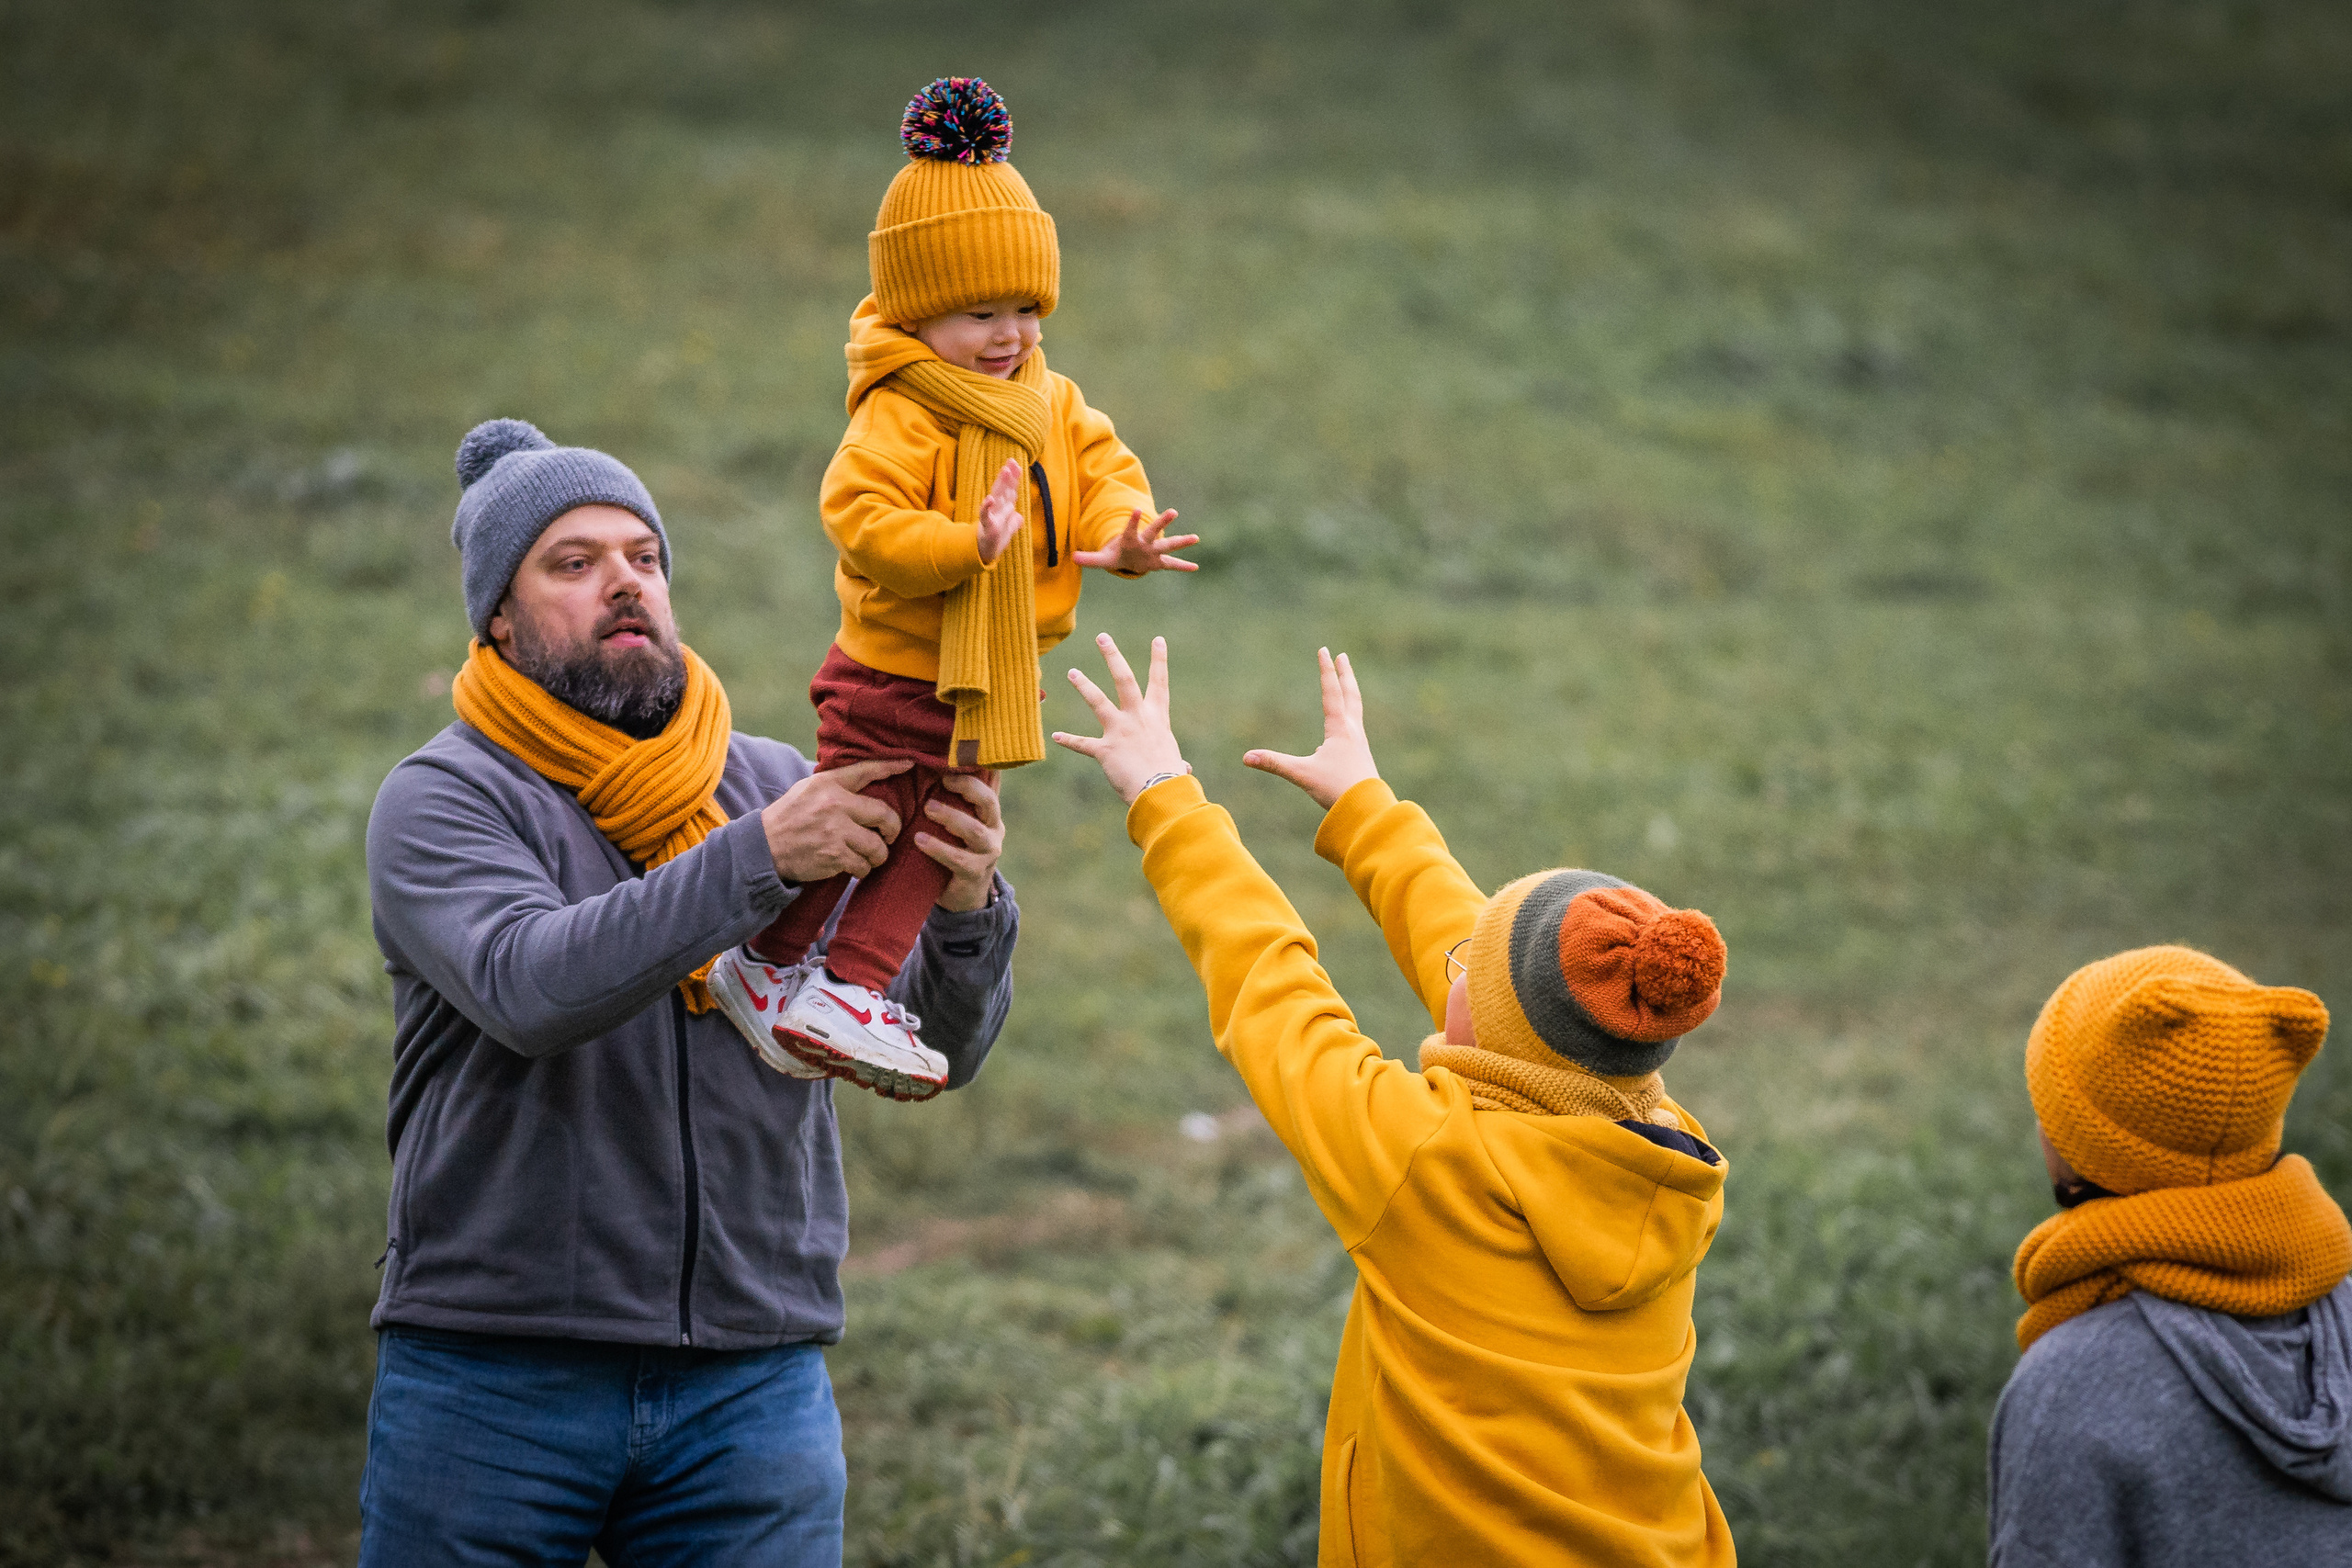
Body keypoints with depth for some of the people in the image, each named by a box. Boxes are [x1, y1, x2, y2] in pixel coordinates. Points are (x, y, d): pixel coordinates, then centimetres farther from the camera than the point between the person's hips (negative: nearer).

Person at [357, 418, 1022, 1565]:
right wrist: (760, 857, -30)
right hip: (492, 1380, -3)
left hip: (755, 1383, 3)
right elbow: (529, 986, -22)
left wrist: (965, 908, -20)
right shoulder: (441, 800, -2)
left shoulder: (773, 785, 9)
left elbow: (932, 1048, 1)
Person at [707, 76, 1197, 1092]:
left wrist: (1121, 535, -14)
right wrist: (967, 544, -39)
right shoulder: (901, 416, -20)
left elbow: (1104, 473, 7)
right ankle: (759, 965, 20)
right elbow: (861, 518, -30)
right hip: (892, 674, -8)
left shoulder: (1052, 405, 6)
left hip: (992, 688, 8)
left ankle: (851, 986, 16)